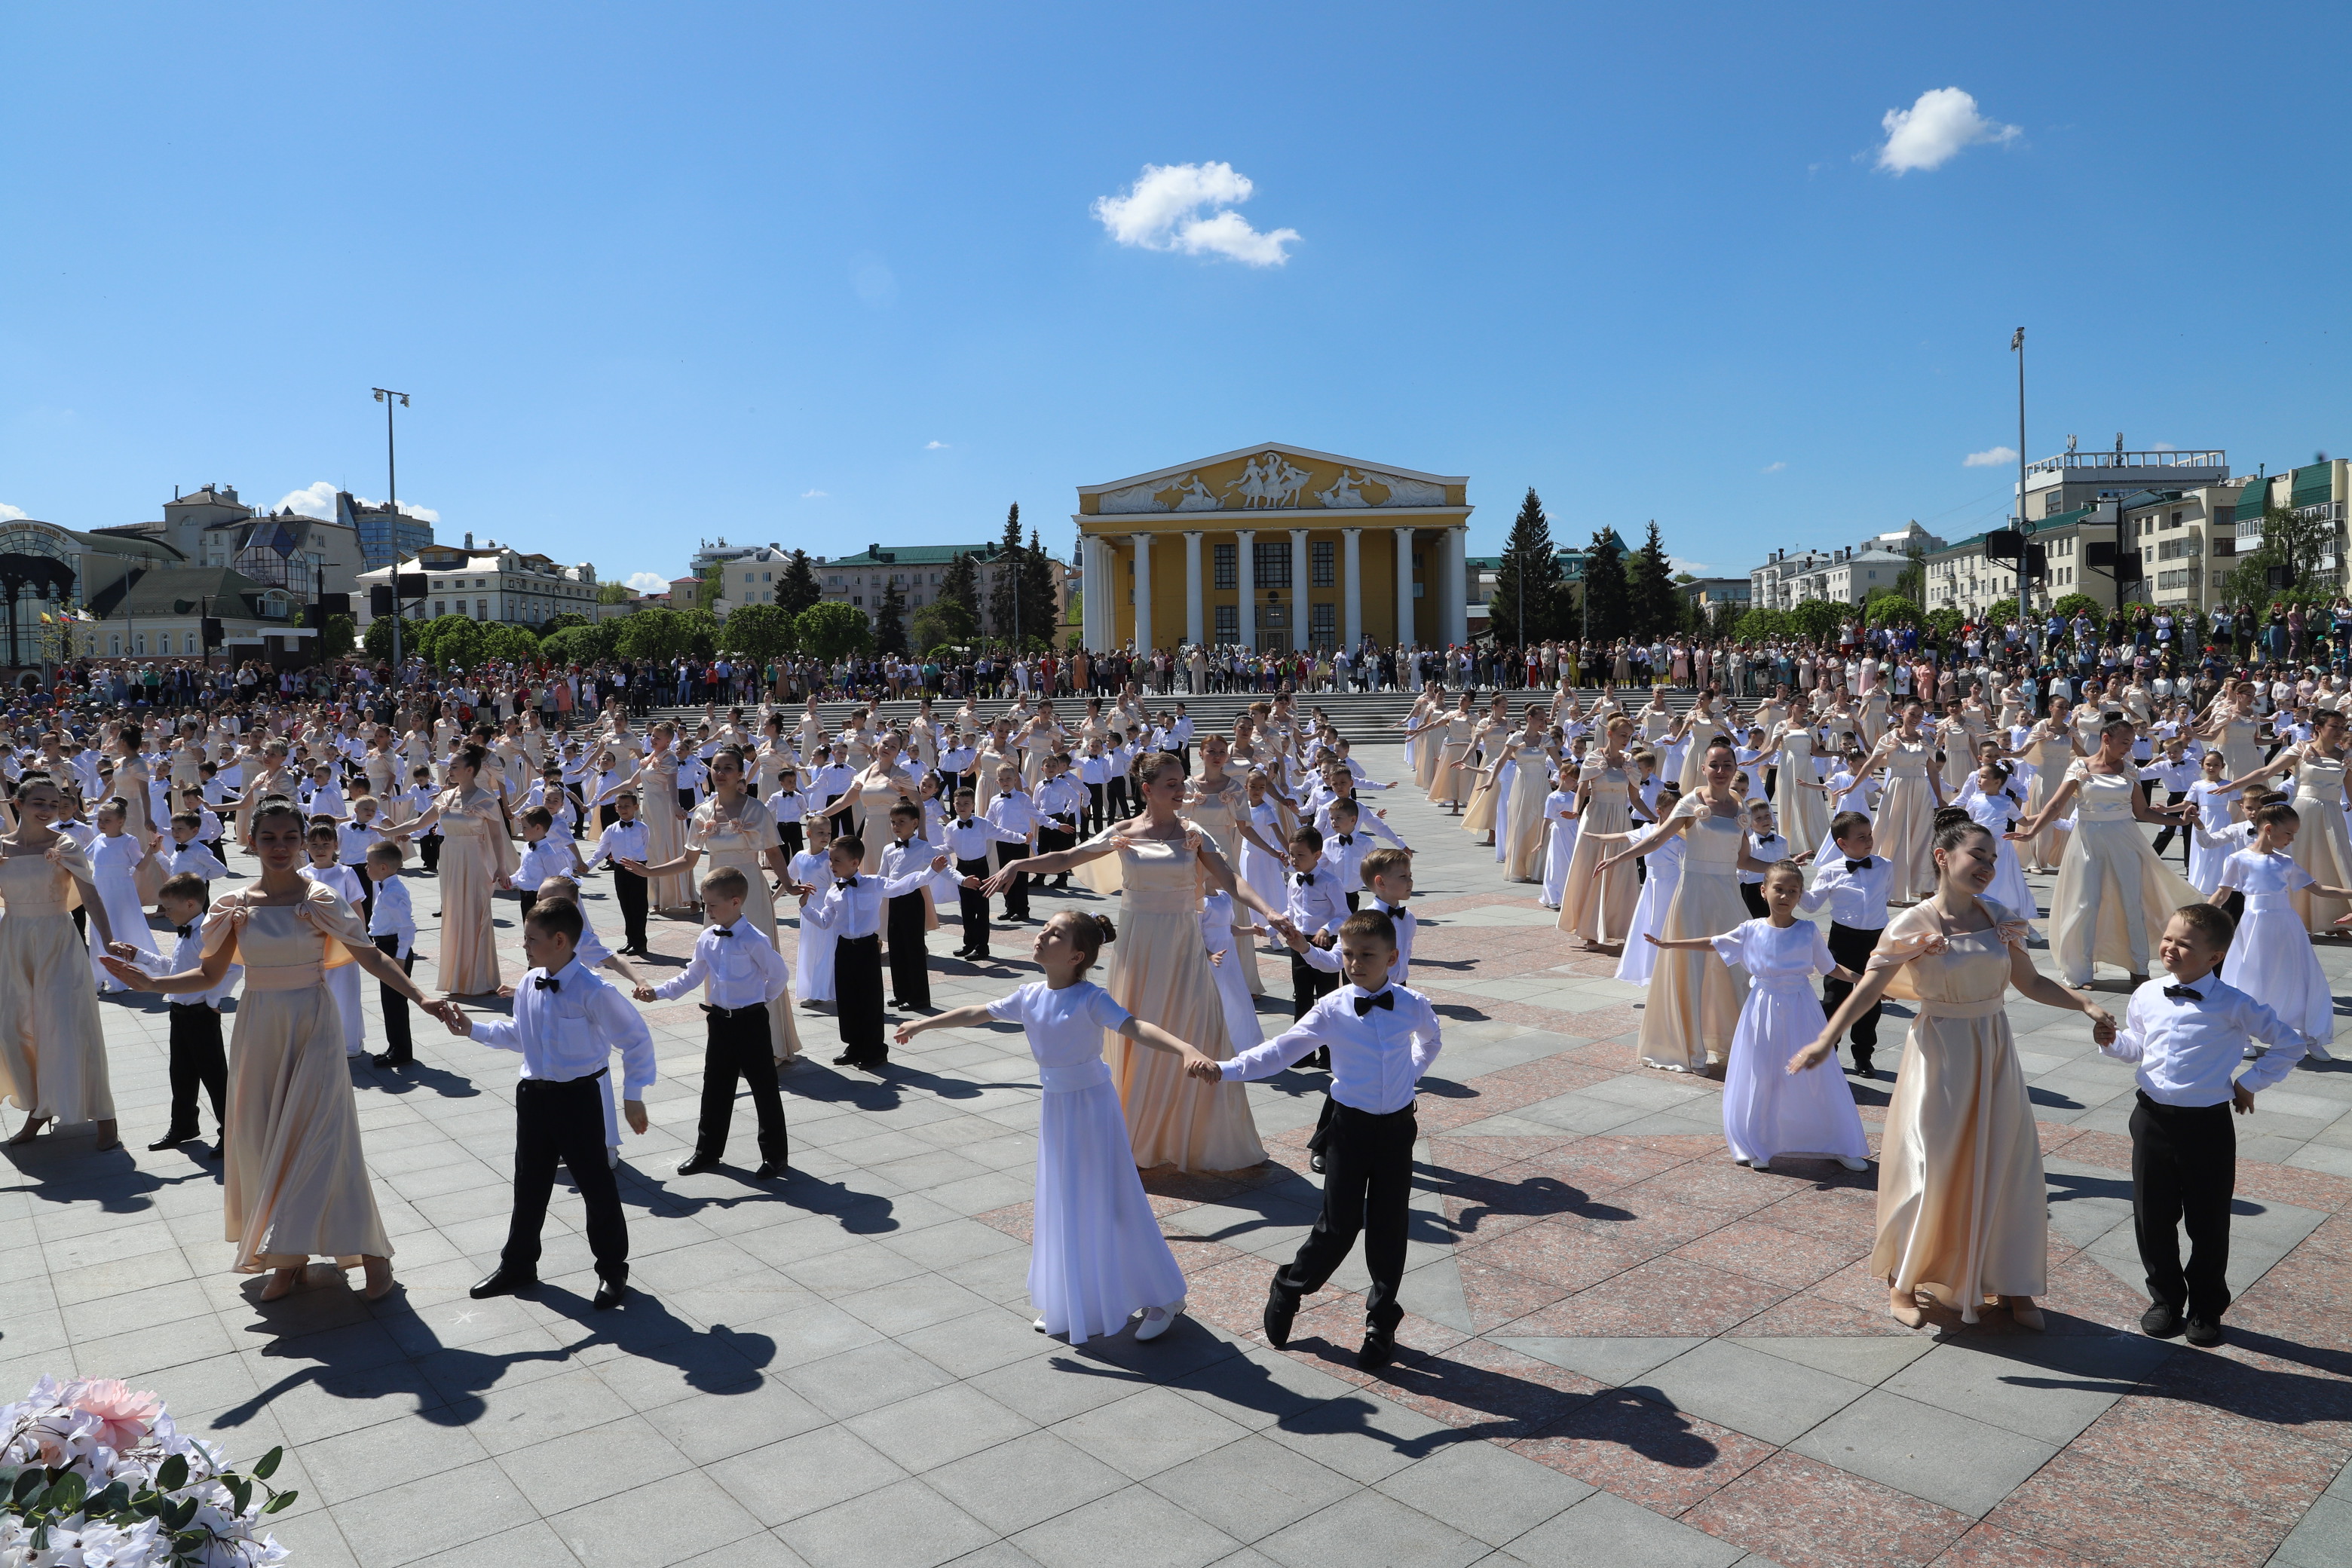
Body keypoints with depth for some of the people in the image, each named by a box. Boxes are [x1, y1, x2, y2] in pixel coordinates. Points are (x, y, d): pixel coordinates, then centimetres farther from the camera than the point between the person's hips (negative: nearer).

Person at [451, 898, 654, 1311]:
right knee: (530, 1183, 19)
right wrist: (473, 1029, 9)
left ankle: (612, 1269, 23)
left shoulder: (592, 991, -20)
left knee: (596, 1184, 6)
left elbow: (637, 1039, -14)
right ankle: (517, 1265, 36)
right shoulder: (529, 985, 0)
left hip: (578, 1097, -6)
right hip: (534, 1092, 6)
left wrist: (633, 1096, -12)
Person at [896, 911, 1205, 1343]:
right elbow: (977, 1013, 13)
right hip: (1055, 1109, 6)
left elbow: (1136, 1027, -35)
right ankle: (1066, 1303, 32)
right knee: (1059, 1206, 15)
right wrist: (923, 1023, 23)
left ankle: (1164, 1298, 16)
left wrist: (1186, 1049, -52)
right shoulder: (1031, 996, -1)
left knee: (1108, 1207, 0)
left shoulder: (1090, 999, -20)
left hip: (1092, 1106, -6)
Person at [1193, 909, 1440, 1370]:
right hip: (1351, 1127, -1)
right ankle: (1288, 1291, 25)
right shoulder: (1332, 1010, -10)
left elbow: (1431, 1042, 20)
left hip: (1397, 1128, 2)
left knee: (1388, 1229, 8)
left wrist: (1410, 1074, 8)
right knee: (1339, 1225, 0)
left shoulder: (1412, 1006, -4)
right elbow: (1281, 1050, -15)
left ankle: (1382, 1321, 26)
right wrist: (1224, 1069, -25)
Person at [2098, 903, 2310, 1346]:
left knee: (2208, 1222, 9)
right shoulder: (2147, 996, 1)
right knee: (2152, 1218, 11)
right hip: (2153, 1120, 3)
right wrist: (2113, 1041, -7)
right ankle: (2165, 1298, 30)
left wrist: (2250, 1082, -2)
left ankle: (2206, 1308, 28)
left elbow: (2290, 1041, -1)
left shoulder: (2232, 1005, -11)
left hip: (2208, 1126, -3)